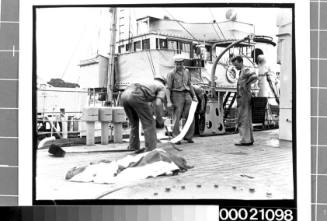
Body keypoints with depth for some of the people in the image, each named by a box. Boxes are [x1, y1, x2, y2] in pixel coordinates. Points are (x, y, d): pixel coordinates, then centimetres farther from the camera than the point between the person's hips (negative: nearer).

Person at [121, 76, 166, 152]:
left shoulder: (148, 83, 42)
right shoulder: (162, 87, 22)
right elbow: (158, 103, 3)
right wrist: (159, 119, 12)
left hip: (124, 94, 7)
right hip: (136, 95, -7)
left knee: (134, 123, 24)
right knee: (149, 123, 4)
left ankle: (134, 148, 27)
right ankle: (151, 149, 3)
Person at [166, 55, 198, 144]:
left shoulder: (186, 72, 14)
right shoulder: (171, 74, -2)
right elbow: (168, 88, -5)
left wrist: (194, 96, 17)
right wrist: (169, 101, -14)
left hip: (187, 95, 5)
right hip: (177, 95, -5)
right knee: (176, 118, -5)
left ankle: (188, 136, 12)